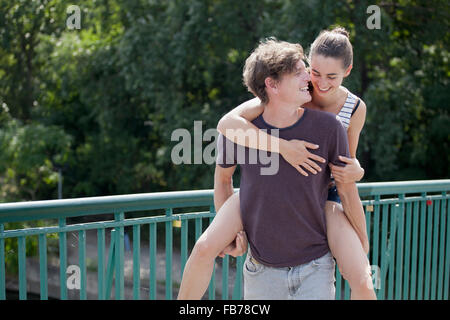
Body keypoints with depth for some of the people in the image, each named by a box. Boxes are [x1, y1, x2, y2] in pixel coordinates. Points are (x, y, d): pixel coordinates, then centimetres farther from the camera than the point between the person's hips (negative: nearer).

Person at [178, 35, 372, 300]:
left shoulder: (328, 127, -13)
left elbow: (348, 190, -1)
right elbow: (222, 176, 10)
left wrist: (362, 245, 9)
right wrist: (225, 229, 8)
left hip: (315, 268, 0)